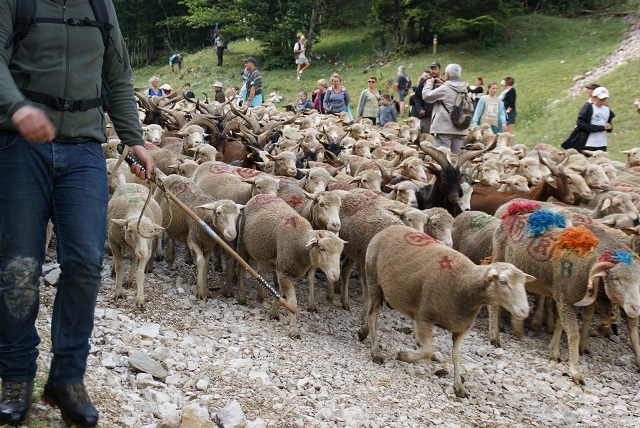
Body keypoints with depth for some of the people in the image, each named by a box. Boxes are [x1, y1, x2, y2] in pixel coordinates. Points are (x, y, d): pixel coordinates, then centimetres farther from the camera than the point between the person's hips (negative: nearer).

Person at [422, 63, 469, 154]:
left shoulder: (445, 89, -11)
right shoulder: (463, 89, 9)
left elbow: (426, 96, -5)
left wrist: (429, 83, 11)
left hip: (445, 129, -7)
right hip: (460, 129, 7)